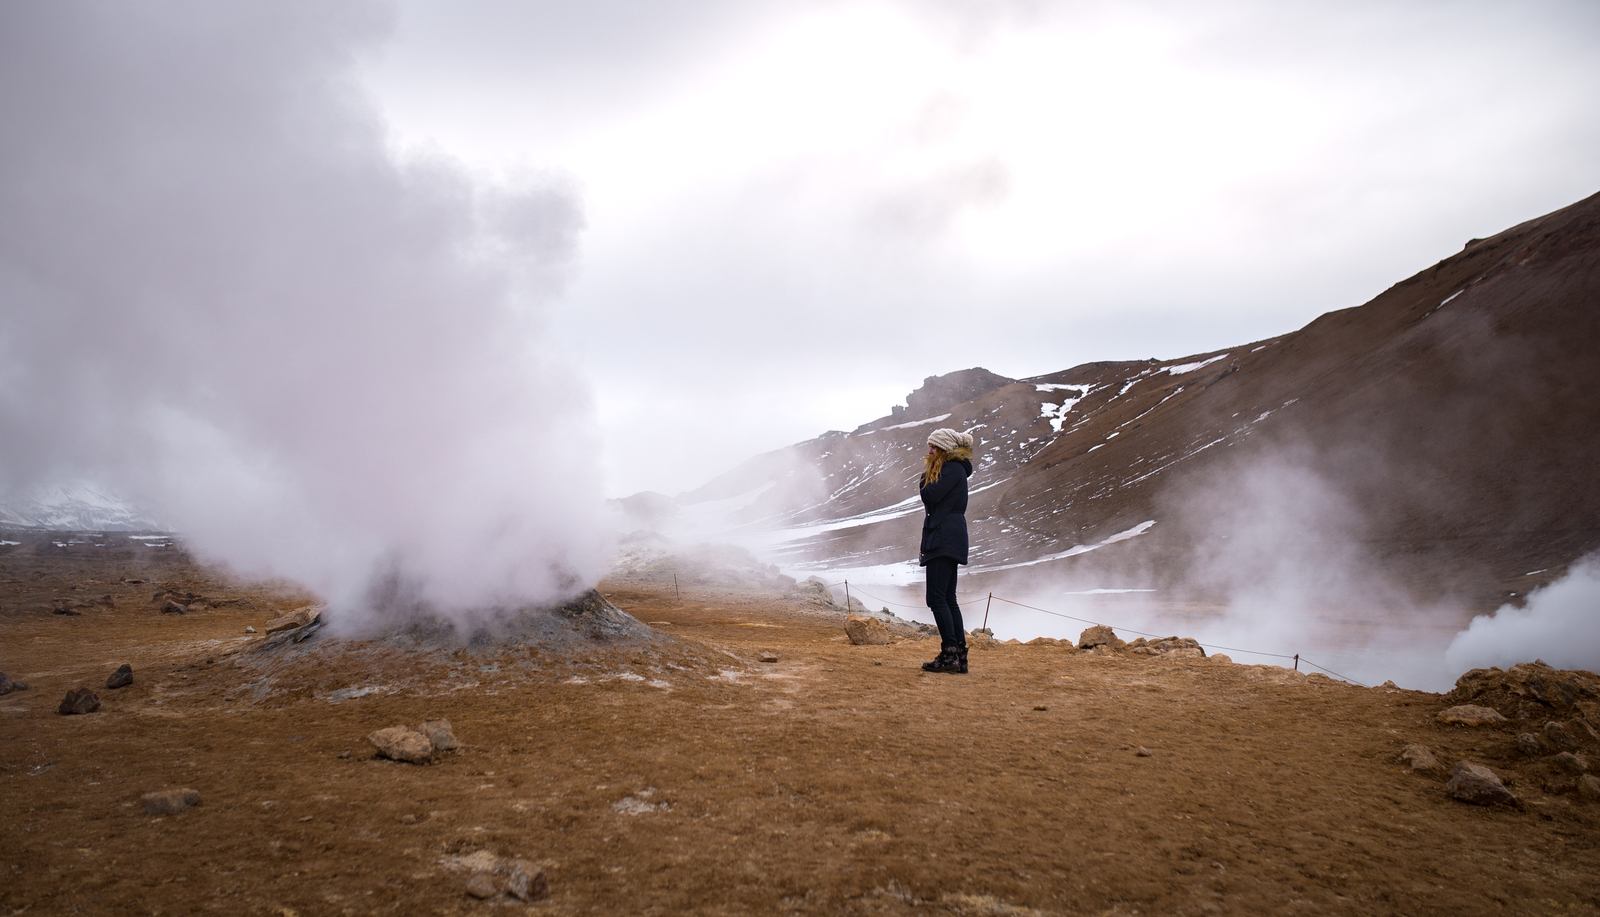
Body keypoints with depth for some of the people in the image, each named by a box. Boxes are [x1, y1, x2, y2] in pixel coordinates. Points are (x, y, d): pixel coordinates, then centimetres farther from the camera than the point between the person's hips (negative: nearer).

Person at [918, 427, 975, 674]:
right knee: (948, 599, 10)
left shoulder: (953, 469, -9)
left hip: (944, 540, -11)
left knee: (936, 598, -11)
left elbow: (929, 496, -16)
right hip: (947, 541, 11)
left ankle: (950, 654, -10)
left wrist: (926, 474, -2)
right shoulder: (952, 469, 21)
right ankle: (959, 656, 12)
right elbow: (933, 499, 19)